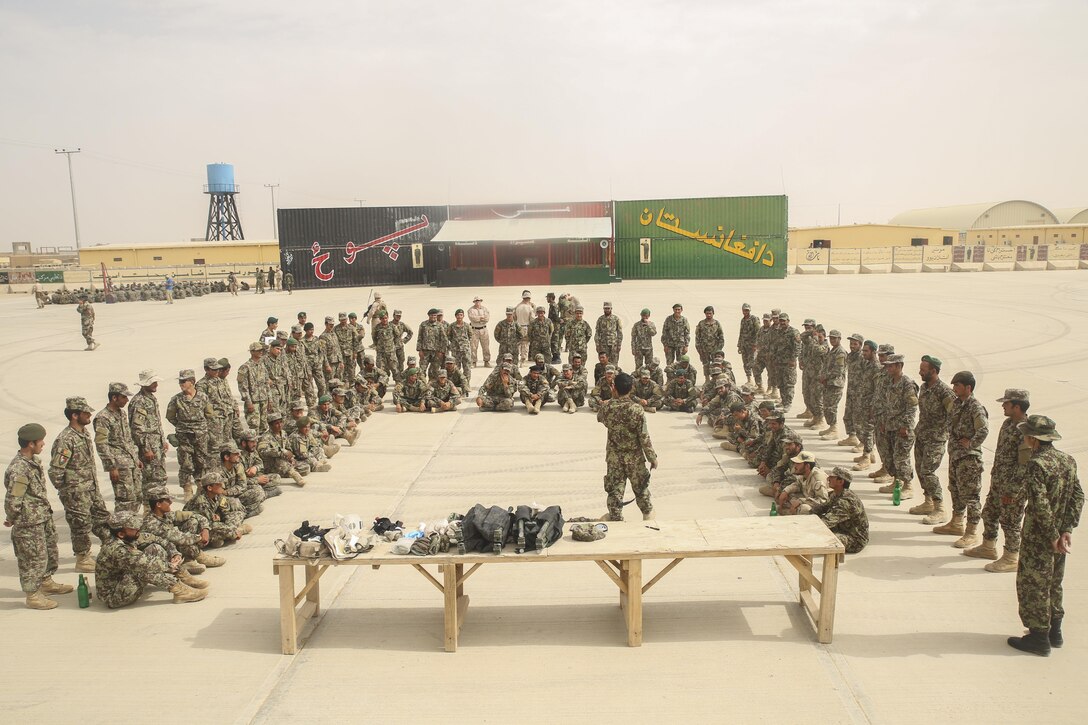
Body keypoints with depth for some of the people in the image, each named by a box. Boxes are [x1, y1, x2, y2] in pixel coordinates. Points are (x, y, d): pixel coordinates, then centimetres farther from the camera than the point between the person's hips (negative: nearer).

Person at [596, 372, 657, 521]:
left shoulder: (607, 407, -12)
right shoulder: (637, 409, -20)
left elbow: (599, 418, 14)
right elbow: (644, 437, -16)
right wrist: (652, 457, -5)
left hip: (613, 456, 1)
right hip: (634, 457, -1)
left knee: (615, 487, 11)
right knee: (640, 485, 20)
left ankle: (615, 516, 17)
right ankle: (647, 512, 39)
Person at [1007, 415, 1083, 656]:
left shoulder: (1035, 465, -22)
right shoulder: (1068, 461, 2)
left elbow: (1040, 505, -26)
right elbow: (1078, 496, 2)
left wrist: (1053, 535, -16)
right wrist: (1067, 529, -2)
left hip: (1038, 538, -8)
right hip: (1058, 534, 8)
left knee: (1033, 585, 4)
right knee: (1054, 583, 21)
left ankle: (1039, 638, 12)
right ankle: (1054, 632, 33)